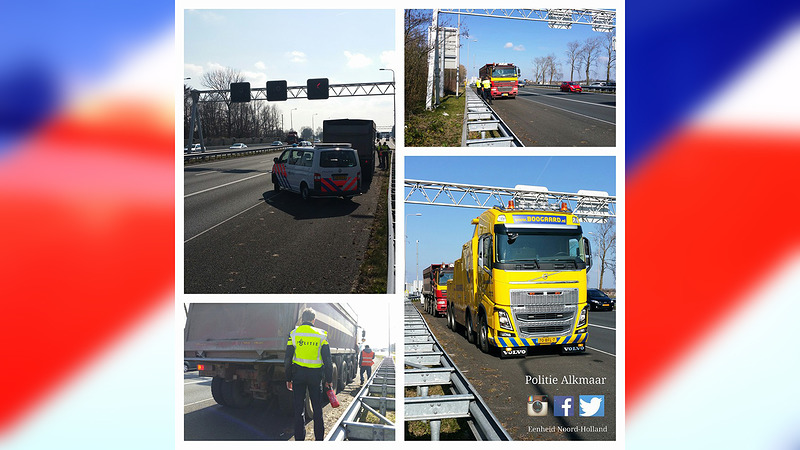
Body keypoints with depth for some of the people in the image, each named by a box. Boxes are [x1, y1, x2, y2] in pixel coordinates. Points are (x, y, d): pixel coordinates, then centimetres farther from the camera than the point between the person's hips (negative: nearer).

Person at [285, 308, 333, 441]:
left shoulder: (293, 334, -1)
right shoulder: (321, 335, -2)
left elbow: (288, 359, 0)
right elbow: (327, 360, -2)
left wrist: (288, 379, 8)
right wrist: (328, 380, 5)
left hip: (298, 374, 0)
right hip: (316, 375, 0)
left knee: (298, 409, 6)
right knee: (317, 408, 11)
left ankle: (299, 439, 6)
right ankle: (319, 438, 14)